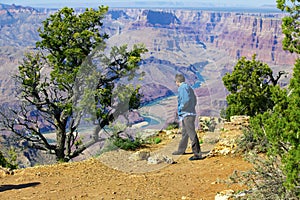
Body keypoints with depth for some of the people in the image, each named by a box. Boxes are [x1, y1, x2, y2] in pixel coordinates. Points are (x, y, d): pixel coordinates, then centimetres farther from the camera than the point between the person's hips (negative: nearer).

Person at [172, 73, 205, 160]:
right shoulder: (189, 87, 17)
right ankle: (181, 150, 35)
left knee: (192, 134, -13)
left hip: (187, 115, -10)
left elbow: (186, 100, -23)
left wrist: (180, 108, -10)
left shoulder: (182, 88, -12)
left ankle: (197, 154, -17)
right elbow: (195, 100, 19)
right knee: (184, 133, 21)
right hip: (188, 114, 10)